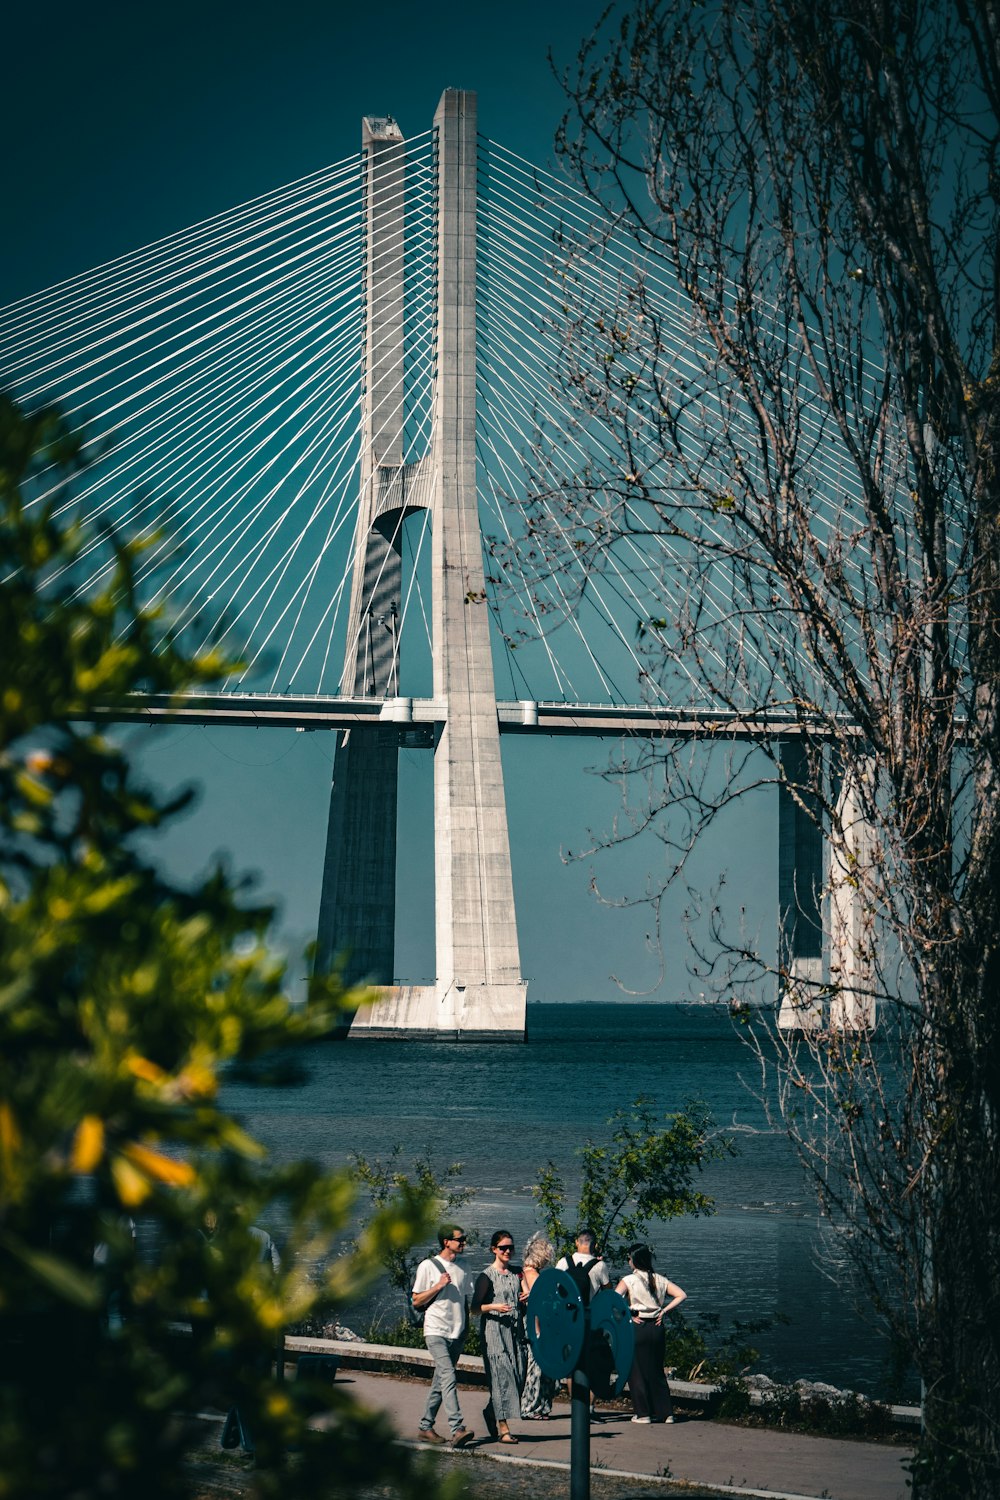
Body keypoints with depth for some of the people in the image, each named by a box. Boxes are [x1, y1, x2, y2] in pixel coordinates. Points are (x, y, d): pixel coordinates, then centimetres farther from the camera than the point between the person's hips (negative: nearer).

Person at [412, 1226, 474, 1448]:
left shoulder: (461, 1269, 15)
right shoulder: (428, 1266, -3)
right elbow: (416, 1301, -2)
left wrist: (465, 1328, 16)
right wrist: (438, 1286, -14)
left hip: (456, 1334, 6)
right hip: (436, 1332, -6)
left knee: (440, 1381, 10)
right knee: (448, 1378, -19)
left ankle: (425, 1427, 18)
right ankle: (457, 1429, -29)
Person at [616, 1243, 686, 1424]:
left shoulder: (629, 1280, -6)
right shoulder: (660, 1280, 7)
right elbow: (681, 1295, 4)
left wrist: (628, 1315, -9)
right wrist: (664, 1311, 3)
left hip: (637, 1327, -5)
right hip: (657, 1327, 5)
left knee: (636, 1370, 6)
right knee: (656, 1370, 14)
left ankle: (643, 1413, 6)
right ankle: (666, 1412, 13)